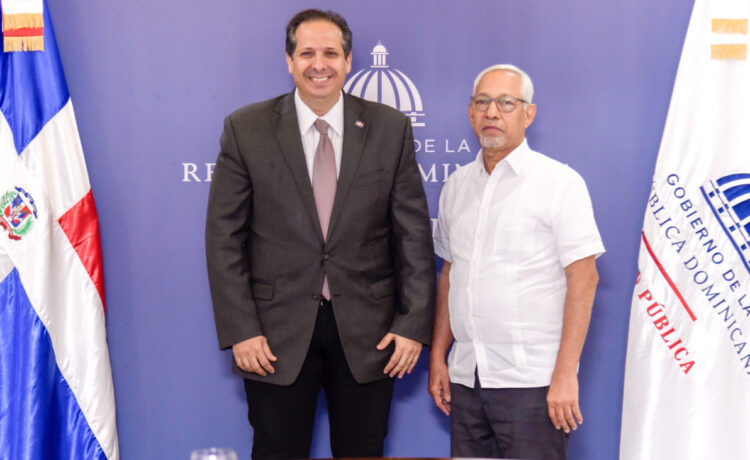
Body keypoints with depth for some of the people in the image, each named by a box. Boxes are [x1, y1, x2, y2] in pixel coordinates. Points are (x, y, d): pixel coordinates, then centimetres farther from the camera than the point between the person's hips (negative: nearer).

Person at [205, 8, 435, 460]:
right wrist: (240, 330, -8)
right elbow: (225, 237, -2)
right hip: (277, 333, -1)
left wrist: (414, 323, -3)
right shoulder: (246, 129, -1)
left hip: (368, 332, 1)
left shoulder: (391, 128, 1)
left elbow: (414, 234, 2)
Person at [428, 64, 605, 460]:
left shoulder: (559, 182, -4)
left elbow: (583, 279, -9)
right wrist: (437, 356, 12)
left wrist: (565, 375, -14)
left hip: (531, 382, -5)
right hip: (466, 378, 5)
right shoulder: (456, 185, 12)